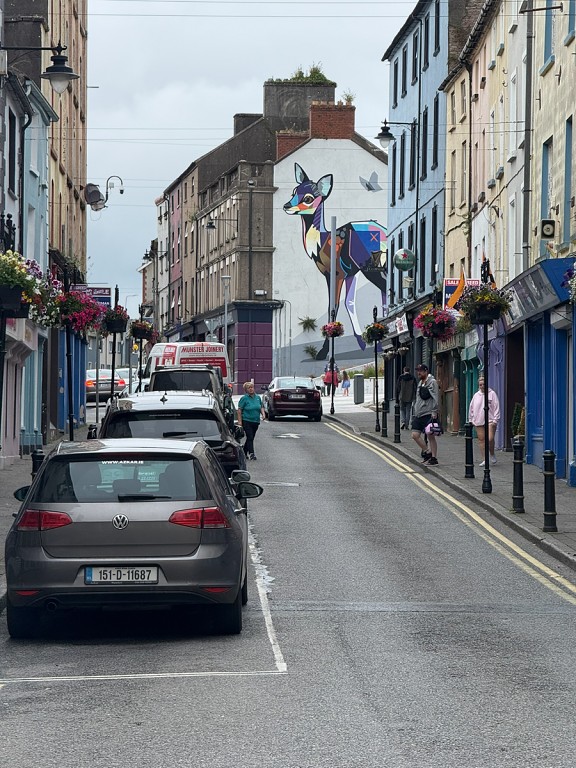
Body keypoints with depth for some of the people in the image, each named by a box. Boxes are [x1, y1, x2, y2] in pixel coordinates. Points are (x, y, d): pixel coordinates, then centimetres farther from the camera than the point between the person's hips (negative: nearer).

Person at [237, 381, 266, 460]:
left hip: (256, 421, 6)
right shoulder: (244, 398, -6)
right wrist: (240, 422, -12)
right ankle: (251, 454, -13)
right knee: (250, 437, -12)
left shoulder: (258, 397, 10)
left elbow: (261, 407, 19)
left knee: (251, 438, 11)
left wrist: (263, 414, -1)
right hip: (247, 421, -6)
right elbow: (239, 410, -7)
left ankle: (244, 453, 23)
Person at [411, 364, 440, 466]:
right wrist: (414, 413, 20)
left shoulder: (432, 382, -8)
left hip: (428, 414, -8)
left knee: (430, 436, -2)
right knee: (415, 435, 1)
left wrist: (434, 412, -20)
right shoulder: (420, 383, 17)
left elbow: (435, 398, -14)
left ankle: (433, 458, 4)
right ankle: (426, 452, 15)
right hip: (418, 414, 8)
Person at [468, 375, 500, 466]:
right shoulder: (476, 395, 13)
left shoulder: (492, 394, 0)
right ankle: (484, 459, 8)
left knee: (490, 439, -14)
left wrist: (495, 420, -8)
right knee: (481, 439, 3)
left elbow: (496, 408, -2)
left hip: (490, 420, -4)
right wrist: (470, 420, 15)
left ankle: (492, 455, 10)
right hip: (479, 421, 4)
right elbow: (471, 408, 19)